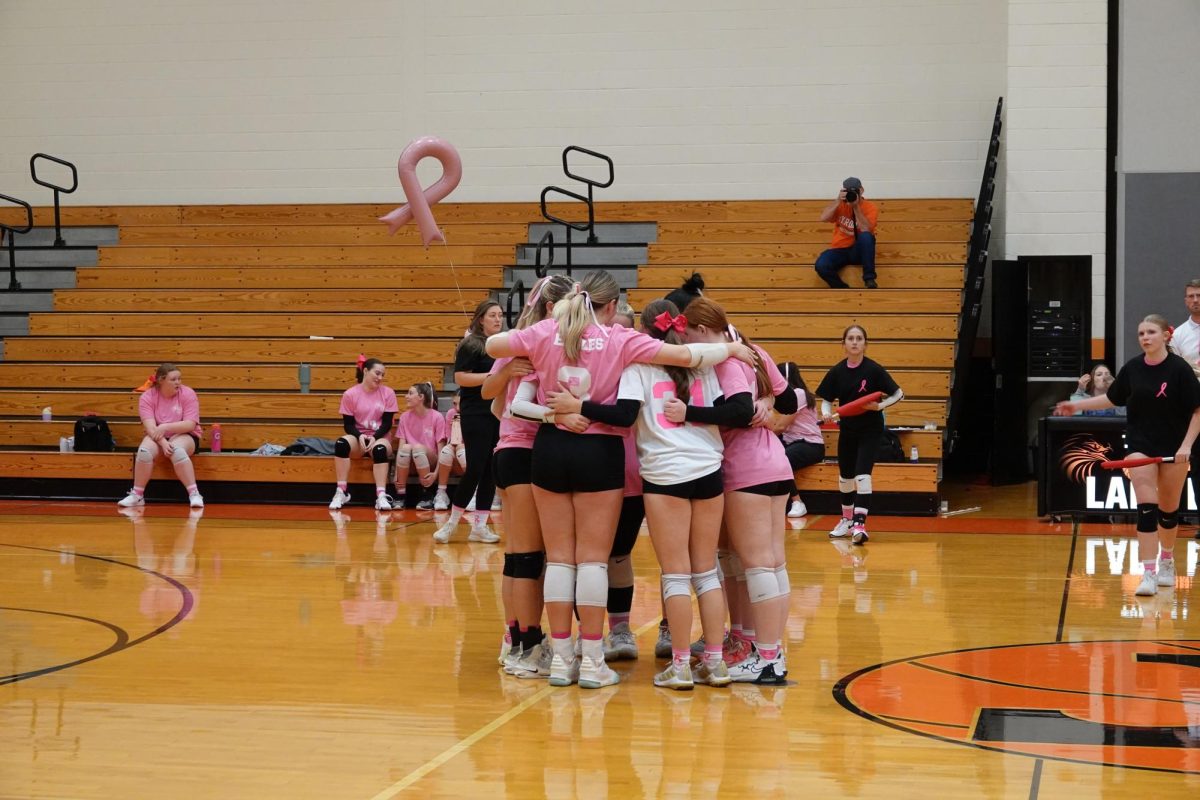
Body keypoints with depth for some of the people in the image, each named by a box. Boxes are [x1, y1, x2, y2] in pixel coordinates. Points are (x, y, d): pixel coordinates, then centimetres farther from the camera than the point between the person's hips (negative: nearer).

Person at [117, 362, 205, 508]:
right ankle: (137, 495, -18)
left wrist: (166, 427, -28)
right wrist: (162, 442, -34)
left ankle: (194, 494, -34)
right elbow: (150, 426, -17)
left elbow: (190, 425, -17)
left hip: (183, 436, -2)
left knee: (177, 450, -36)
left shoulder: (187, 394, -9)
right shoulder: (147, 396, -6)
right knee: (144, 451, -30)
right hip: (157, 438, 2)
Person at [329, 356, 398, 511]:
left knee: (380, 449, -36)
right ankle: (341, 492, -30)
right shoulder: (350, 394, -1)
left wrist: (374, 437, -19)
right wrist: (360, 436, -22)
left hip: (379, 438, 0)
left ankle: (381, 496, -42)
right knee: (341, 443, -33)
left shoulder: (388, 393, 1)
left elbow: (387, 423, -2)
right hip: (358, 437, 0)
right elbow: (348, 424, -1)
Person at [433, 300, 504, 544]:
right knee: (475, 468, -10)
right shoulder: (470, 345, -5)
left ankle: (479, 526, 10)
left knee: (491, 471, 5)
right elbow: (460, 377, -14)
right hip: (476, 415, -6)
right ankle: (452, 522, 2)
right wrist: (492, 376, -19)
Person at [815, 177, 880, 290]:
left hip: (860, 250, -1)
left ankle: (869, 279, -23)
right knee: (821, 265, -30)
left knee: (866, 236, -36)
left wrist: (856, 207, -23)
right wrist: (838, 201, -20)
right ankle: (843, 289, -5)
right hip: (840, 250, 1)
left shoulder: (870, 207, -6)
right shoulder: (840, 204, 1)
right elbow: (823, 218, -14)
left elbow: (865, 230, -21)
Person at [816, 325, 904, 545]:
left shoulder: (874, 370, -13)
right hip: (847, 430, 4)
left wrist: (880, 405, -21)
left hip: (870, 430, -4)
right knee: (845, 476, 15)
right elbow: (826, 399, 6)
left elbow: (898, 394, -7)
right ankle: (847, 520, 32)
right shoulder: (837, 372, -4)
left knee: (862, 475, -17)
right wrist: (826, 413, -15)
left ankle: (859, 524, -20)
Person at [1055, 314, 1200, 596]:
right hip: (1140, 446, 1)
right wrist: (1077, 405, 11)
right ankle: (1148, 573, -14)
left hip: (1173, 448, -1)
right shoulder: (1132, 368, -2)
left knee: (1168, 508, 12)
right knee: (1146, 507, -10)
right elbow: (1113, 398, 15)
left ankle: (1166, 560, 37)